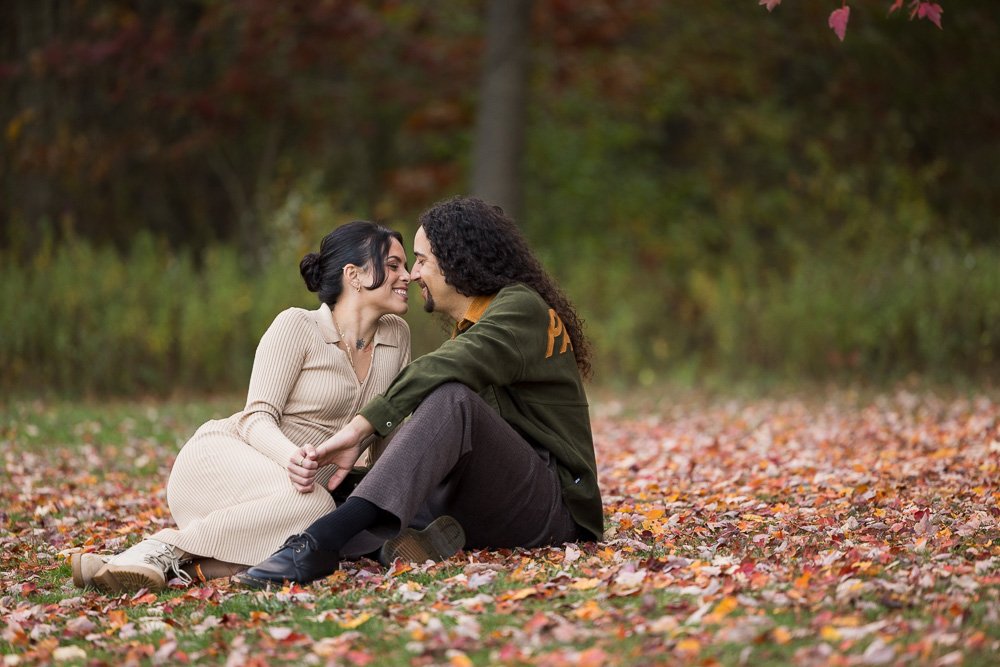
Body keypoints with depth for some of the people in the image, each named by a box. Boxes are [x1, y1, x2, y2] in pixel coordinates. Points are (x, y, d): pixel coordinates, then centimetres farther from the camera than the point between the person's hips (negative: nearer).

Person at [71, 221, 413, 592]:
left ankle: (191, 566, -24)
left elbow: (387, 430, 19)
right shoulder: (296, 326, -8)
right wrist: (290, 457, -36)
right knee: (312, 505, -39)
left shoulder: (396, 336, 8)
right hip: (222, 457, -5)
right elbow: (257, 418, -15)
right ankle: (169, 548, -27)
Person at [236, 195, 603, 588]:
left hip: (553, 504, -8)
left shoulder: (522, 307, -6)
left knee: (451, 399, -35)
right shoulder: (467, 330, 22)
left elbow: (444, 369, -25)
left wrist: (359, 428, -31)